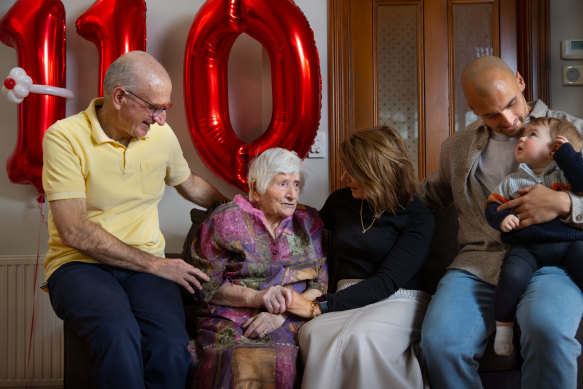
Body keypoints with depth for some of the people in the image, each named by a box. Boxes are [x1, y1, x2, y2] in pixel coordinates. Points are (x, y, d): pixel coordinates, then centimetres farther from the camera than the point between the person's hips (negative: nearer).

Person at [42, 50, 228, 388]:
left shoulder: (161, 135, 7)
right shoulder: (65, 137, -9)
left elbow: (190, 184, 30)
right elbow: (74, 232, -15)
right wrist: (155, 264, -14)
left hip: (147, 265, 4)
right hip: (79, 264, -3)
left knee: (171, 345, -29)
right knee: (118, 332, -37)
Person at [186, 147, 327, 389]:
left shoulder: (308, 221, 17)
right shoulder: (226, 220, 8)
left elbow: (320, 285, 9)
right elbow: (206, 284, 3)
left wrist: (281, 314, -9)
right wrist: (255, 297, -13)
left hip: (293, 324, 2)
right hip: (232, 323, -2)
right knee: (243, 366, -34)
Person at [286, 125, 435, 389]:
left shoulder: (418, 218, -6)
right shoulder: (340, 201, 10)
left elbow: (386, 282, -16)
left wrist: (318, 306, -23)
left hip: (399, 300, -3)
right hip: (349, 298, 4)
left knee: (359, 337, -38)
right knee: (314, 333, -32)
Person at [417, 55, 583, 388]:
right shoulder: (457, 147, 23)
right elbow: (431, 194, 39)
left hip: (548, 263, -2)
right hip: (477, 264, 3)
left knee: (548, 329, -38)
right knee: (439, 342, -29)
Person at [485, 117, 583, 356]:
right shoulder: (512, 182, 17)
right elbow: (492, 205, 16)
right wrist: (501, 218, -6)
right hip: (527, 246, 0)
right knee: (512, 276, -29)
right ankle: (503, 325, -7)